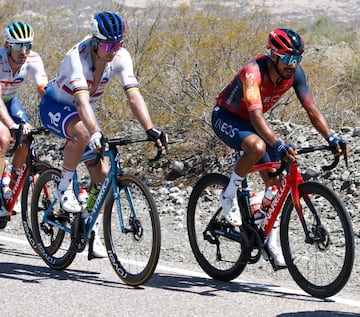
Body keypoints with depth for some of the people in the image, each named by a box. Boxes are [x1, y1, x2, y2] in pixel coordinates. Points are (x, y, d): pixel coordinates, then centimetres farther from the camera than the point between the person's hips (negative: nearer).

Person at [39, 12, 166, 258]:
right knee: (82, 132, -39)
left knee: (102, 173, -6)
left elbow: (134, 95, -28)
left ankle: (93, 233, 9)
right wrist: (96, 133, -61)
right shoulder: (77, 57, -35)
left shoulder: (121, 57, -20)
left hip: (81, 112, 5)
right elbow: (82, 100, -46)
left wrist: (150, 130, -42)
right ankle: (65, 188, -17)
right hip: (54, 107, -5)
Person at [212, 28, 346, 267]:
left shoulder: (295, 73, -16)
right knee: (257, 147, -38)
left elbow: (311, 108, -15)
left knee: (274, 180, -2)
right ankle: (229, 195, -15)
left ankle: (272, 241, 9)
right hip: (226, 118, -7)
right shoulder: (253, 72, -35)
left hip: (250, 122, 7)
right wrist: (278, 144, -59)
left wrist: (331, 137, -29)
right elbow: (256, 115, -46)